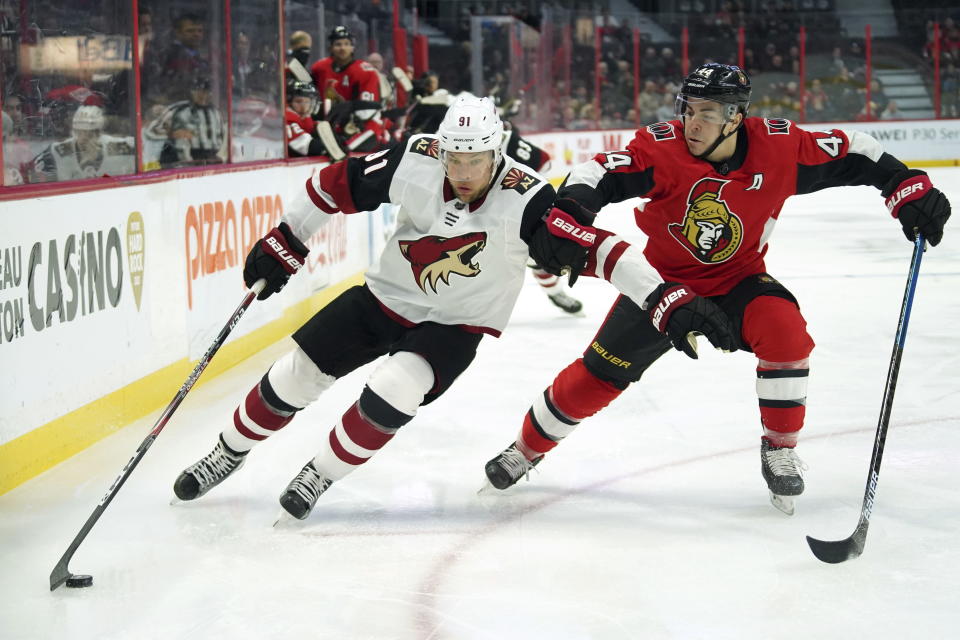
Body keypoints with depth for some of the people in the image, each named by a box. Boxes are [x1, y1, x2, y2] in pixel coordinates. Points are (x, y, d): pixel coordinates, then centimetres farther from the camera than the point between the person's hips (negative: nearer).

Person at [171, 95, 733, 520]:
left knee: (393, 392, -27)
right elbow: (340, 184, -6)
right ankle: (229, 454, 30)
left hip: (454, 326, -3)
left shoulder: (524, 199, -28)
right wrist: (285, 243, 0)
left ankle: (321, 477, -3)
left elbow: (593, 248, -34)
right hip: (385, 296, 3)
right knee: (293, 378, 3)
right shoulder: (414, 161, -20)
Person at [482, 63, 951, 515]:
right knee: (597, 376, 1)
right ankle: (528, 448, 27)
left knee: (785, 331, -29)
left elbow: (853, 155, -8)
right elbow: (602, 173, -35)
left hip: (737, 280, 1)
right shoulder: (663, 147, -25)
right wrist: (573, 201, -56)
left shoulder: (779, 147, -19)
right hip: (662, 281, -1)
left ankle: (780, 450, -7)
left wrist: (910, 189, -17)